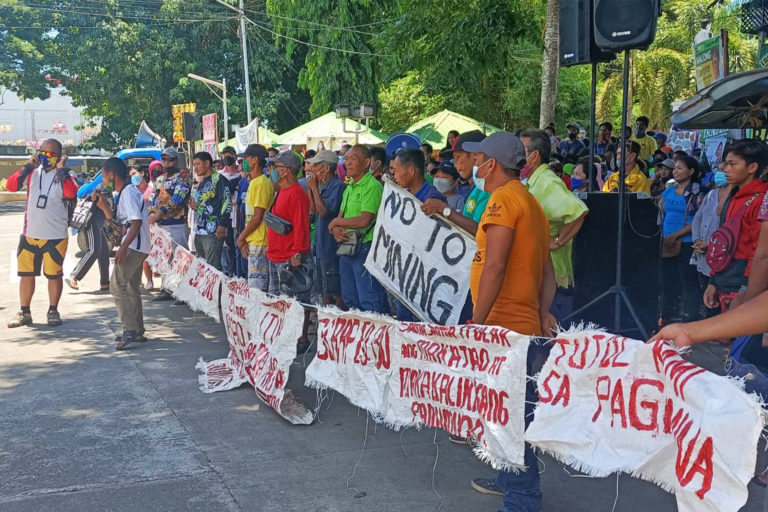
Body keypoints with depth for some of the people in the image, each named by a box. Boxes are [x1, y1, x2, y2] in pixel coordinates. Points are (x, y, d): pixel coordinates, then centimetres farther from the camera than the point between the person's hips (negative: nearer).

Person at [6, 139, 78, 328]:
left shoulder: (64, 176, -2)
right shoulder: (33, 172, 5)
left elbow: (71, 193, -23)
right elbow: (10, 186, -6)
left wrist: (61, 170, -19)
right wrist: (27, 167, -11)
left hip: (55, 236, -3)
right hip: (29, 234, 3)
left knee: (54, 275, 6)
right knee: (26, 274, 9)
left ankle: (53, 311, 20)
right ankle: (24, 313, 21)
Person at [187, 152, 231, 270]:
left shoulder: (218, 179, -4)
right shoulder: (201, 184, 23)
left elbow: (227, 202, -12)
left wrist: (222, 225, -20)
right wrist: (194, 206, 9)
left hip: (213, 232, -9)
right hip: (199, 231, 9)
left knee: (213, 267, -12)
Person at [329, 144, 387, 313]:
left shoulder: (373, 186, -12)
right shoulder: (349, 187, 17)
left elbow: (365, 220, -21)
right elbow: (340, 216, 15)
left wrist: (337, 222, -7)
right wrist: (336, 230, -9)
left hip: (365, 248, -9)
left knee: (369, 302, -8)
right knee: (349, 299, 16)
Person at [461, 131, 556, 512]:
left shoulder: (504, 198, -13)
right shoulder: (531, 202, 17)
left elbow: (495, 266, -22)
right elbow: (546, 269, 17)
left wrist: (477, 321, -19)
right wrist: (543, 311, 9)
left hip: (504, 325, -10)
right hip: (525, 323, 10)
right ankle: (510, 479, 34)